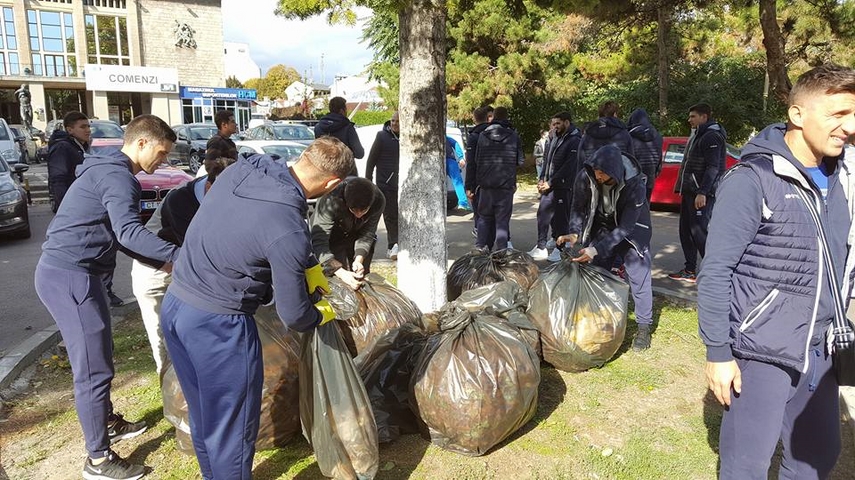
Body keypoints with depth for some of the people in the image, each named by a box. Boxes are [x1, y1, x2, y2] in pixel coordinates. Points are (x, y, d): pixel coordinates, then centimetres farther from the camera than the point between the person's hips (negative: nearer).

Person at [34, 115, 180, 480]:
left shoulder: (108, 170, 19)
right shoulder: (117, 175, -15)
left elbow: (116, 234, 20)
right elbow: (128, 233, -28)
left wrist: (161, 261, 12)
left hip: (68, 272, 11)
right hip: (70, 275, -11)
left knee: (96, 358, 22)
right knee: (93, 369, -3)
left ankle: (108, 423, 39)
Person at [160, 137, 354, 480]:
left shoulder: (243, 168, -3)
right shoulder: (290, 230, -25)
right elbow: (293, 315, -13)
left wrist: (309, 265, 16)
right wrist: (321, 314, 8)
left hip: (173, 306, 9)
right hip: (217, 326, -8)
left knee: (203, 416, 24)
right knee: (232, 426, 11)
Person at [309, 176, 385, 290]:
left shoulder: (378, 200, -28)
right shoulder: (330, 201, -40)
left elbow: (367, 233, -16)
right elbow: (319, 242, -41)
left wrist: (359, 259, -32)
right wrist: (341, 272, -50)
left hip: (355, 237, 4)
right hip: (331, 238, -3)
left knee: (362, 276, 9)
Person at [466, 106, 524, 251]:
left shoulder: (482, 135, 0)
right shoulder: (513, 136, -3)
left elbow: (473, 162, 1)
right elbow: (520, 161, 3)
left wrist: (470, 185, 5)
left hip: (486, 185, 2)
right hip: (506, 185, -1)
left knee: (484, 217, 15)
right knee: (502, 219, 4)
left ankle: (481, 248, 13)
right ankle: (500, 250, 1)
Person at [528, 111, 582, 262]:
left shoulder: (575, 141, -11)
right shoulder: (554, 138, 13)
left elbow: (568, 167, -17)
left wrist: (550, 183, -15)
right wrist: (541, 179, 3)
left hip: (563, 187, -8)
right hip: (548, 186, 8)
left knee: (560, 218, 1)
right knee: (543, 214, 9)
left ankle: (560, 249, 13)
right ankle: (541, 247, 18)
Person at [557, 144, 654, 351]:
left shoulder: (634, 185, -35)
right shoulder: (585, 177, -25)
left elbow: (625, 227, -32)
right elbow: (578, 209, -10)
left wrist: (597, 249, -38)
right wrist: (574, 232, -29)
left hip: (631, 229, -4)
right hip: (600, 228, 4)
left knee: (638, 277, -7)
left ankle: (644, 327, 6)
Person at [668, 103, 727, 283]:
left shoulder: (712, 136, -11)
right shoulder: (697, 135, 20)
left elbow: (713, 167, -20)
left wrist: (702, 192, -26)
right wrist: (681, 187, 19)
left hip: (701, 193, -10)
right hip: (689, 191, 10)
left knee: (699, 231, -9)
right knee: (686, 231, 10)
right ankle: (690, 271, 17)